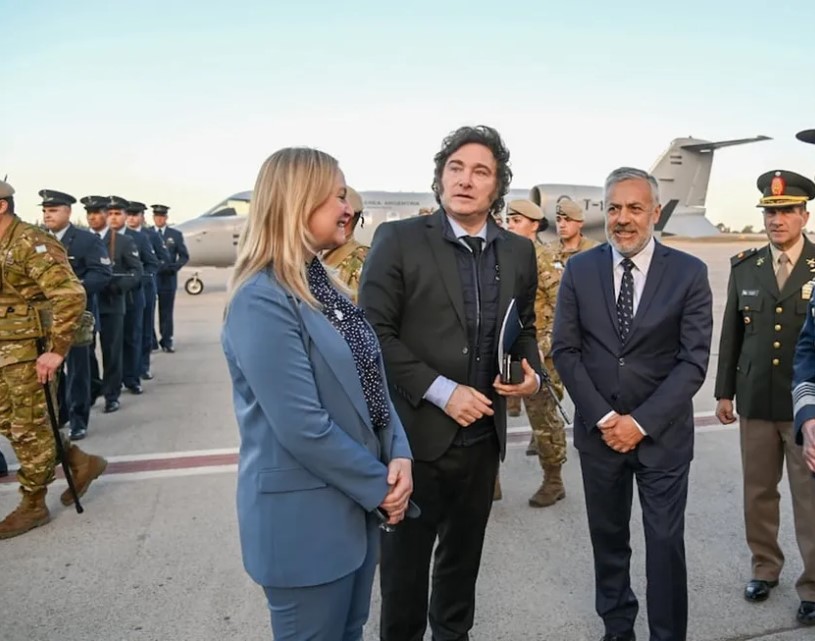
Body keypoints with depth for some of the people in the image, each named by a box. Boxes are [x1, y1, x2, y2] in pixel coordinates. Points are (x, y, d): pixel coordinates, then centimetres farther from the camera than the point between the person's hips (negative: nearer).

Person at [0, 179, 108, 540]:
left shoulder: (31, 244, -17)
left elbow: (71, 295, -26)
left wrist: (58, 350, -26)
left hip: (29, 352, -9)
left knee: (29, 429, 3)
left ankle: (33, 506, 18)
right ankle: (81, 462, 27)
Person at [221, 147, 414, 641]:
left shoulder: (322, 282, 8)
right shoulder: (262, 301, -21)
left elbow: (371, 382, 7)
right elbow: (303, 428, -25)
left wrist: (399, 454, -7)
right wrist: (379, 486, -14)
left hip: (357, 503, 8)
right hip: (305, 517, -8)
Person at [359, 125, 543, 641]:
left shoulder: (519, 251, 5)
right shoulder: (399, 239, -10)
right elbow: (375, 333, -12)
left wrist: (533, 373, -6)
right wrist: (440, 390, -18)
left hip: (483, 435, 5)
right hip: (416, 434, -4)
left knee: (464, 555, 22)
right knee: (405, 560, 14)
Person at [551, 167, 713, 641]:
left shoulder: (689, 273, -4)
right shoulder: (579, 270, 0)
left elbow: (694, 360, -8)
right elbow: (565, 350, -1)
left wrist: (641, 422, -13)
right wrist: (602, 417, -9)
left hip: (663, 434, -1)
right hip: (599, 430, 2)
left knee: (666, 543, 7)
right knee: (608, 539, 15)